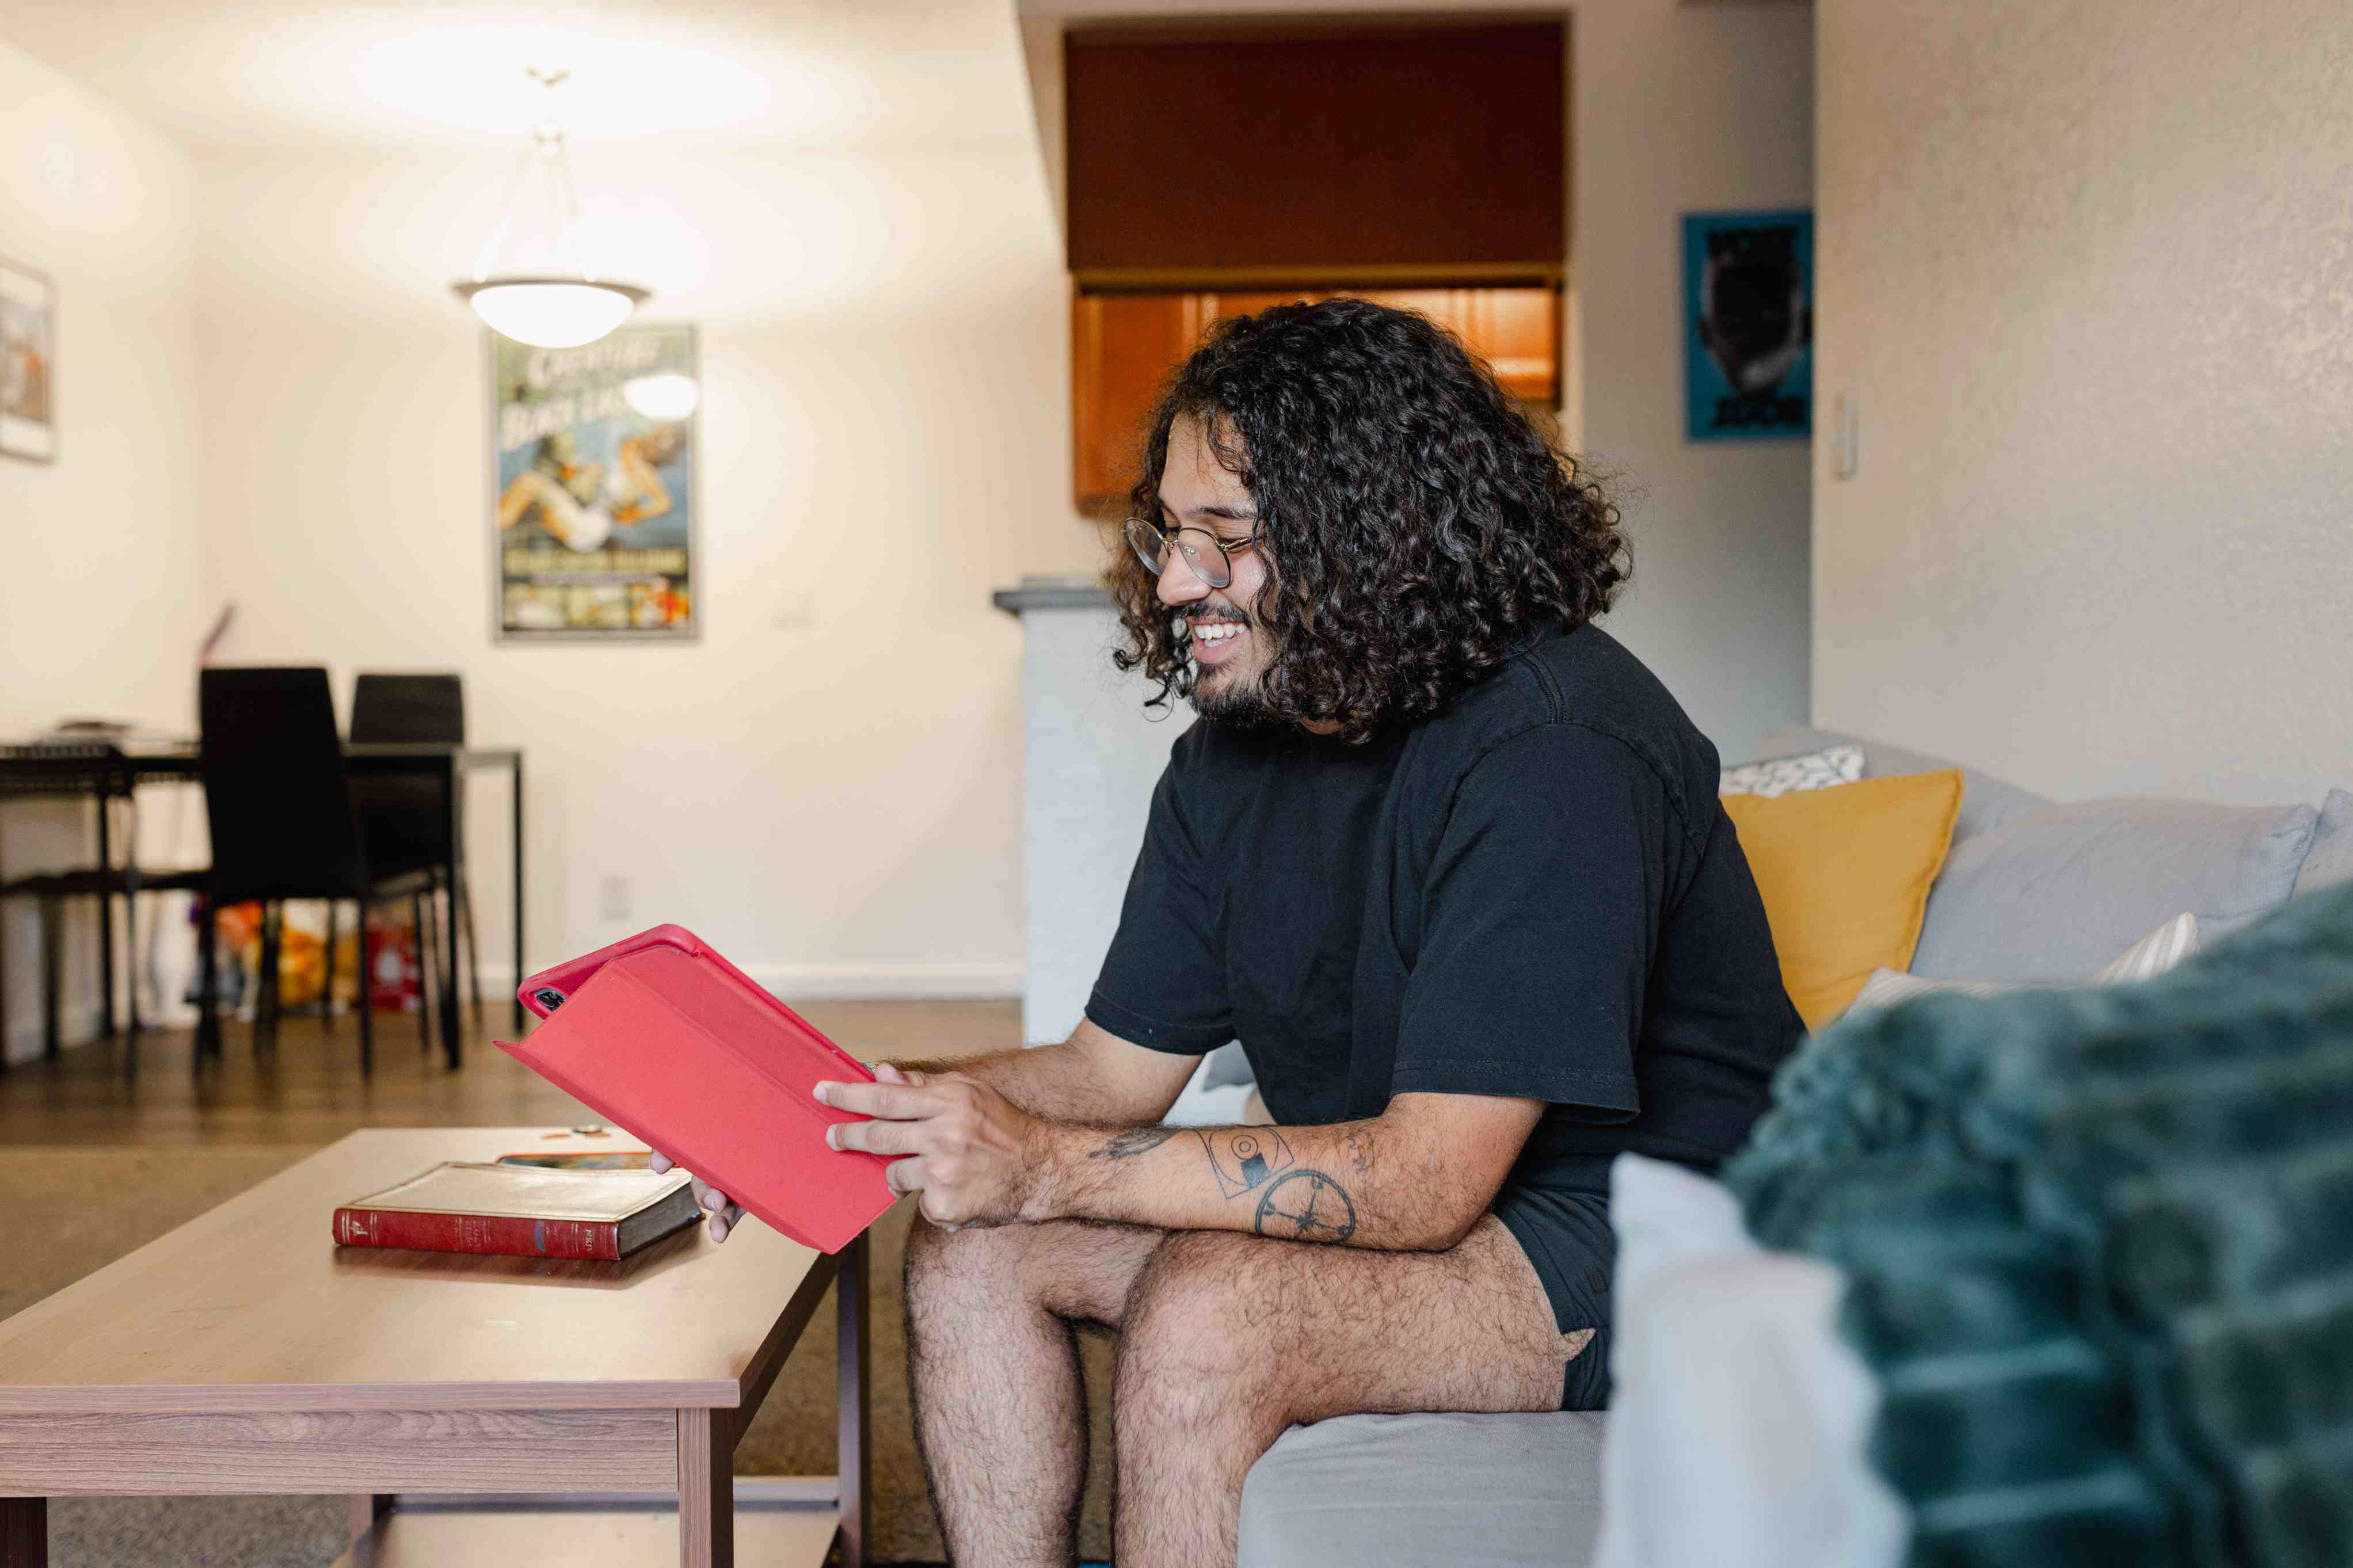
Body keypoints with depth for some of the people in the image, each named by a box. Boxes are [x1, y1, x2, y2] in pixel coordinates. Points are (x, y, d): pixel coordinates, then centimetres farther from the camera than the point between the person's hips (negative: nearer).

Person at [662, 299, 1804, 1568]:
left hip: (1643, 1247, -8)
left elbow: (1431, 1177, -28)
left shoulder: (1550, 745, -24)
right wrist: (848, 1112, -11)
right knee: (970, 1251, -5)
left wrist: (1048, 1167, -31)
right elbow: (1117, 1070, 6)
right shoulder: (1234, 751, 3)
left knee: (1207, 1309, -31)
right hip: (1412, 1205, 8)